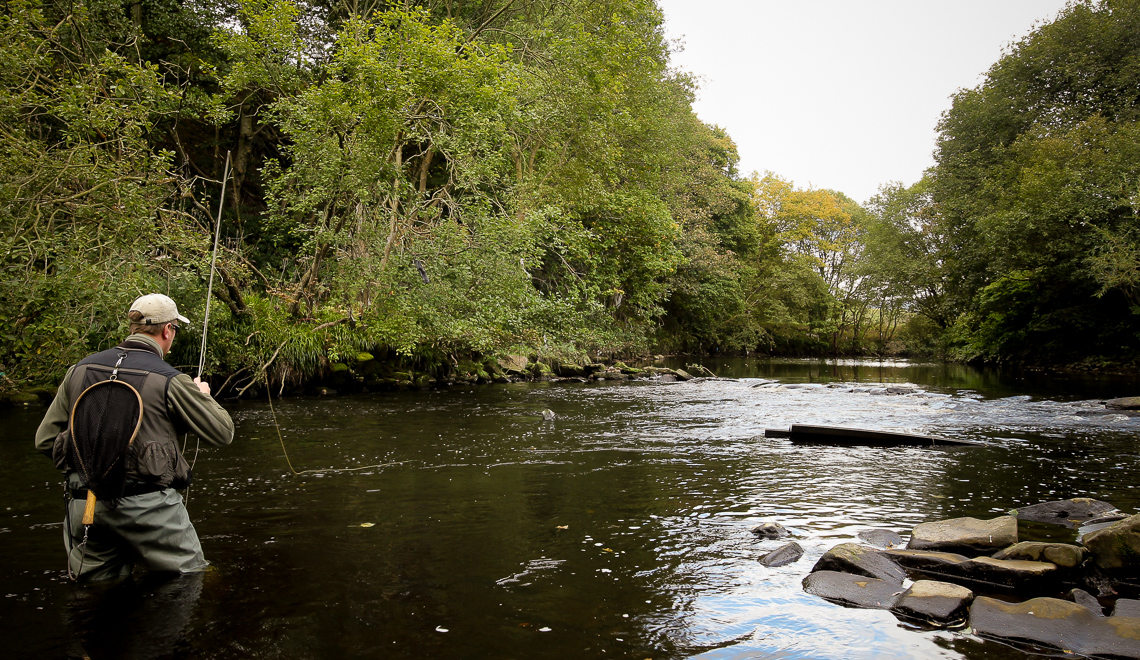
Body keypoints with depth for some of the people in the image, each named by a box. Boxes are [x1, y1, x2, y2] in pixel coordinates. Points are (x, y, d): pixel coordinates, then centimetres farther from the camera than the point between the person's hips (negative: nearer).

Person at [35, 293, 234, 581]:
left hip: (84, 506, 6)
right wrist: (204, 396, 14)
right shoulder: (169, 381, -11)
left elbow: (45, 439, 11)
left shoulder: (80, 370, 7)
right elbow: (223, 433, -4)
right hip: (148, 504, -6)